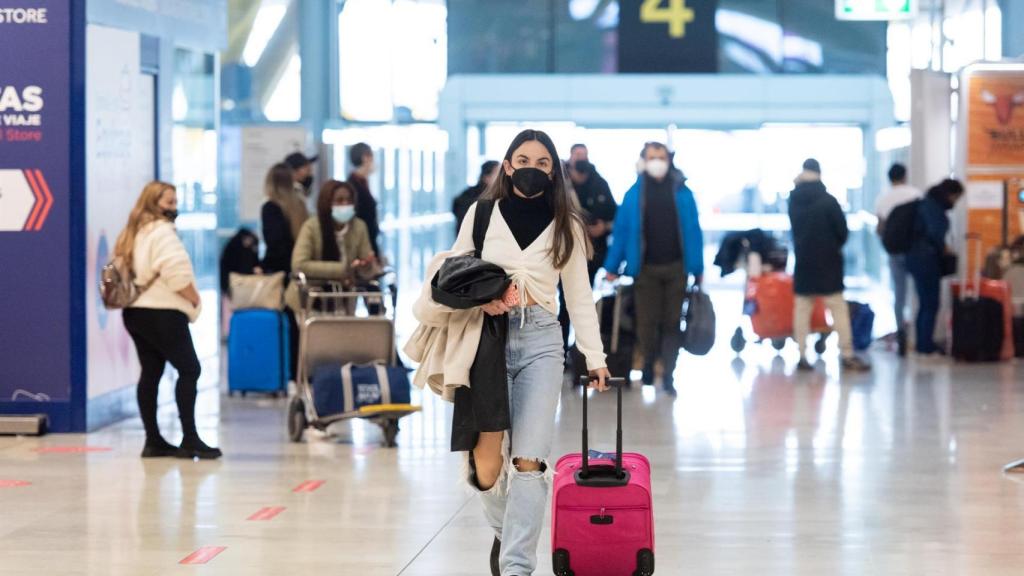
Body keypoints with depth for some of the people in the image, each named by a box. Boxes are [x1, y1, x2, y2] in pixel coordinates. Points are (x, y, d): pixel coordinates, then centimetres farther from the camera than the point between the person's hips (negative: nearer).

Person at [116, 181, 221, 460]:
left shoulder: (135, 233, 16)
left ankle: (153, 441, 8)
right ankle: (189, 439, -9)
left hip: (135, 311, 9)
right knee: (189, 369, -5)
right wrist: (195, 299, -5)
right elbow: (176, 274, -21)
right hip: (161, 312, -9)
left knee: (151, 373, 9)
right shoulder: (162, 231, -12)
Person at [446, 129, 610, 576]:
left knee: (529, 461, -11)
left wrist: (595, 358, 10)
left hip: (540, 341, 0)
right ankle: (504, 529, 26)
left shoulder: (565, 225, 10)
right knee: (486, 458, -5)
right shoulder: (481, 214, 6)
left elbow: (579, 296, 13)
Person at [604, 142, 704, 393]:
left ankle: (668, 374, 8)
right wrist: (613, 267, 1)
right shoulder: (634, 194, 2)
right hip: (646, 267, 0)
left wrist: (697, 268, 0)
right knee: (647, 321, -1)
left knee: (671, 322, 3)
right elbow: (622, 231, 3)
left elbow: (693, 231, 3)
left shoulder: (681, 193, 3)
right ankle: (649, 363, 23)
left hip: (675, 267, 0)